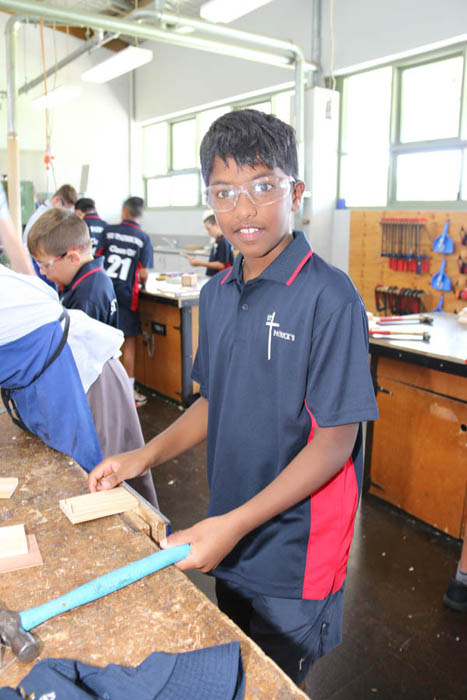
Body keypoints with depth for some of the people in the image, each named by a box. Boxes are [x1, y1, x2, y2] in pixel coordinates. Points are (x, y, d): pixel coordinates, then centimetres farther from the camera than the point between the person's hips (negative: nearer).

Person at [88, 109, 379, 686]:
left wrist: (236, 523, -23)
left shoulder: (328, 297, -21)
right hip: (229, 539, 6)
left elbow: (335, 443, -20)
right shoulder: (216, 295, 1)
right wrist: (145, 456, -2)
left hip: (295, 552, -6)